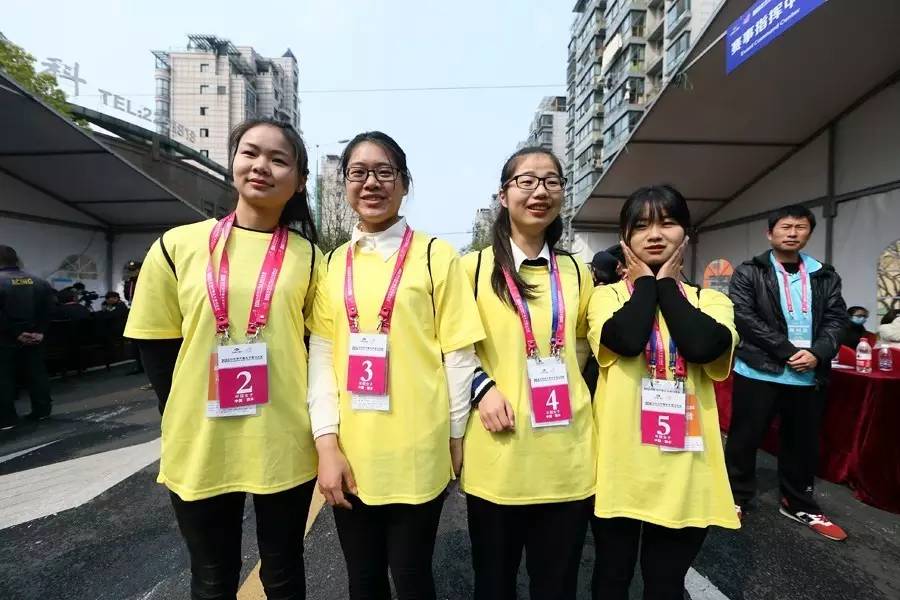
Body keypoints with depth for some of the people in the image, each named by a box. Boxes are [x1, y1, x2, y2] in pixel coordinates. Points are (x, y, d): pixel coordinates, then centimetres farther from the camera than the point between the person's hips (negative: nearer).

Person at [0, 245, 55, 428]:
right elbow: (48, 309, 2)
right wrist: (40, 331, 0)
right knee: (37, 373, 11)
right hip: (35, 337, 5)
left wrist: (15, 333, -10)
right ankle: (41, 411, 17)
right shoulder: (39, 282, 5)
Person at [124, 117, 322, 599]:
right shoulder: (178, 246, -1)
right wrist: (187, 420, 0)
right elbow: (156, 347, 3)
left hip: (284, 446, 0)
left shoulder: (308, 256, 0)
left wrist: (303, 418, -3)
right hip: (200, 447, 0)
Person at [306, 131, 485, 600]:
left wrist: (455, 439, -1)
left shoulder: (436, 256, -3)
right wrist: (327, 443, -4)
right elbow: (321, 356, 2)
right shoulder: (332, 264, 6)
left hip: (417, 454, -3)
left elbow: (458, 355, -3)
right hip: (349, 455, 3)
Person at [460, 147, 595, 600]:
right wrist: (482, 387, -13)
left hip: (568, 455, 3)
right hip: (497, 455, -2)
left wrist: (565, 387, 7)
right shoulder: (474, 266, -1)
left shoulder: (576, 271, 9)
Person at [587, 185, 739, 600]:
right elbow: (627, 339, -23)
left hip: (683, 468, 2)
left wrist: (666, 284, -6)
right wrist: (645, 282, -8)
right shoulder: (607, 295, 0)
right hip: (619, 464, -1)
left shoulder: (710, 300, 6)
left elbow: (703, 346, -17)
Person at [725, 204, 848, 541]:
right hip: (759, 371, -4)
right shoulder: (748, 274, -3)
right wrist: (787, 351, -17)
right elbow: (743, 317, -13)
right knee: (744, 438, 6)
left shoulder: (825, 276, 10)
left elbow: (836, 318, 5)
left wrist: (817, 353, -14)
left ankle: (798, 504, 35)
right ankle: (736, 497, 23)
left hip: (808, 375, 4)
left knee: (804, 442, 16)